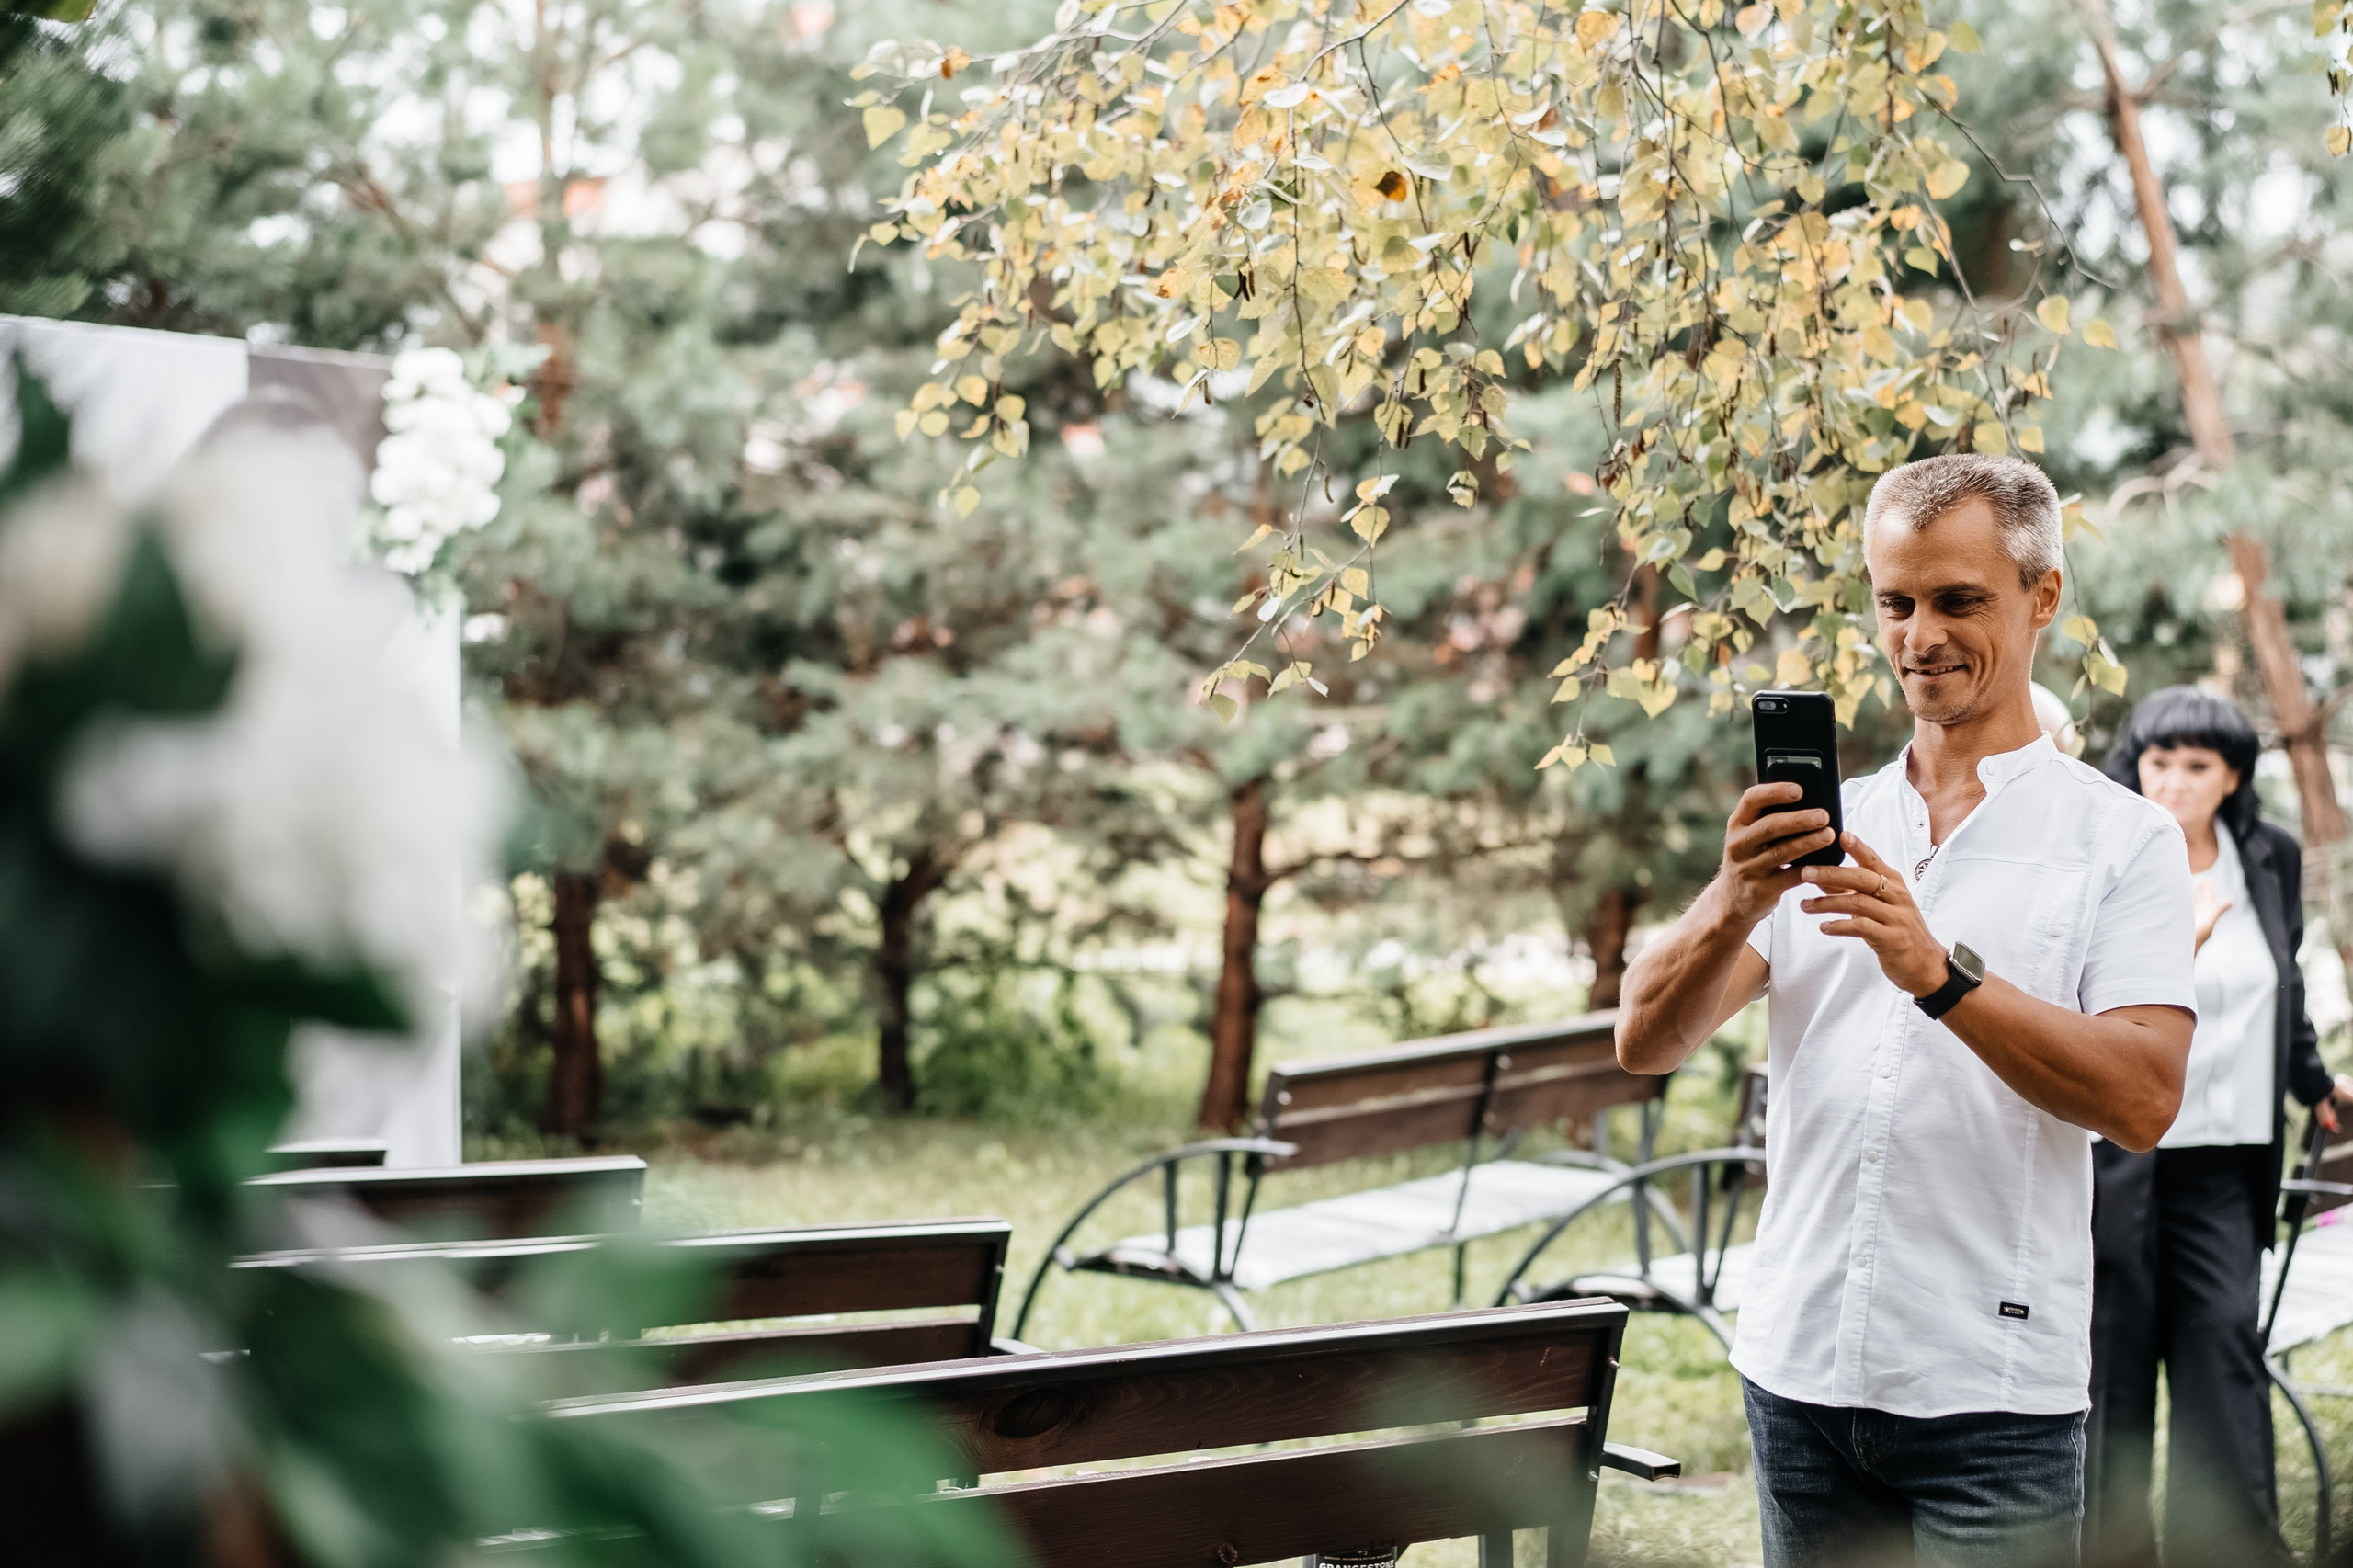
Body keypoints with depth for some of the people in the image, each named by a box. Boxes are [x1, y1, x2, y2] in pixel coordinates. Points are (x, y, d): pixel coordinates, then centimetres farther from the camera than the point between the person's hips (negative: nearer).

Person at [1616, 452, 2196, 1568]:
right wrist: (1733, 904, -19)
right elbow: (1643, 1043, 0)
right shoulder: (1818, 828, 10)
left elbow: (2143, 1099, -12)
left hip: (1993, 1392, -3)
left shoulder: (2122, 839, 1)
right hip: (1799, 1369, 3)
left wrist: (1940, 974, -22)